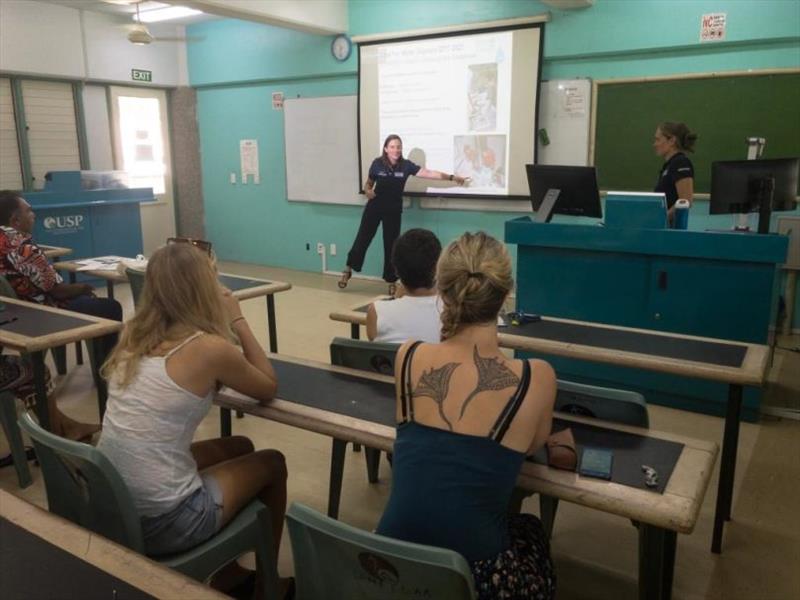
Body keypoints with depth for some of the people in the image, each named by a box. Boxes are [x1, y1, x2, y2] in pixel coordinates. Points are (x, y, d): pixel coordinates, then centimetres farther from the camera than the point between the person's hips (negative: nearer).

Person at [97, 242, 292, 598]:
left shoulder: (133, 335, 2)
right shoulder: (211, 348, -18)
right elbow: (269, 388, 1)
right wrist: (237, 321, 2)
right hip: (160, 522, -7)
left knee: (239, 447, 26)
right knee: (272, 463, 17)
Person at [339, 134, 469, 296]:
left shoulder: (406, 165, -9)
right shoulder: (377, 163, -9)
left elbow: (429, 173, -15)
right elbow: (368, 183, 6)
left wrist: (451, 177, -21)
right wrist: (367, 191, -17)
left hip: (393, 211, 1)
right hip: (374, 208, -1)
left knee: (391, 244, 7)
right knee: (363, 238, 5)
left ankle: (391, 281, 19)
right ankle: (348, 270, 24)